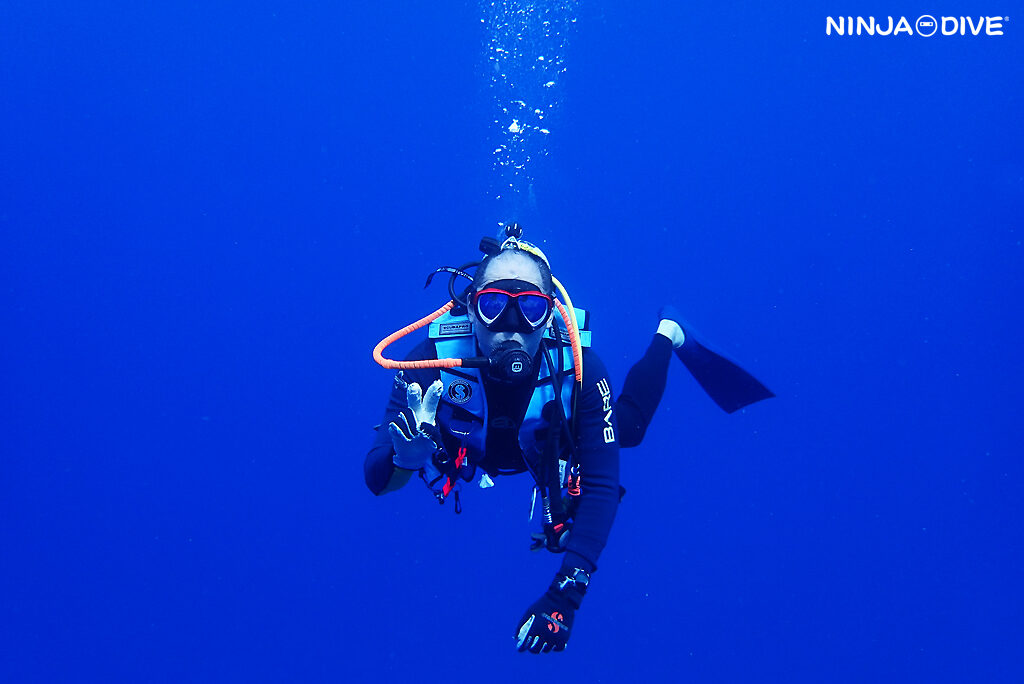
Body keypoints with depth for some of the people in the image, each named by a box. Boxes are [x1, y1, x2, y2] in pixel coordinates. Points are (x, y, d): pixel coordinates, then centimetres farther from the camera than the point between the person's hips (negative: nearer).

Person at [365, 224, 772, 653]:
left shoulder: (579, 369, -44)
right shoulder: (432, 362, -45)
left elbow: (601, 487, -43)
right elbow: (376, 480, -42)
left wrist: (565, 594, -53)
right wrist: (406, 457, -68)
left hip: (546, 451, -1)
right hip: (468, 450, 1)